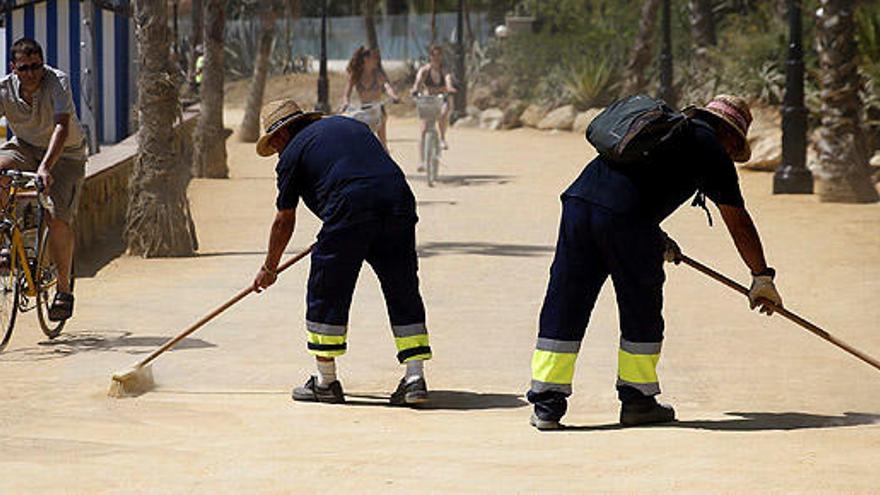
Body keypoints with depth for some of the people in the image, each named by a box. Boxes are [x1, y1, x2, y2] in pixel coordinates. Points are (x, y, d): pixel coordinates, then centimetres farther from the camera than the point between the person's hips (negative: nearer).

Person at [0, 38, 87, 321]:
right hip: (25, 148, 3)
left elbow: (62, 127, -36)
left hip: (64, 154, -3)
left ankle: (64, 290, -1)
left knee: (58, 219, -17)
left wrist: (45, 167, -50)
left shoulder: (58, 82, -25)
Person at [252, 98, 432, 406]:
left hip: (351, 209, -5)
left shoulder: (293, 153, 13)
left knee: (327, 295, 7)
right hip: (399, 202, 6)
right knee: (404, 293, 10)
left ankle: (326, 382, 12)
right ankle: (415, 377, 4)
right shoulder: (350, 125, 30)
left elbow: (284, 221, 16)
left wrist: (269, 269, 28)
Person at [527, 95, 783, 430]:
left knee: (564, 305, 8)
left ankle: (547, 404, 8)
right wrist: (762, 278, 17)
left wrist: (657, 239, 42)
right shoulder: (712, 150, 11)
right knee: (642, 311, 11)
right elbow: (738, 222, 11)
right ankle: (638, 401, 18)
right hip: (625, 219, -6)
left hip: (578, 199, 6)